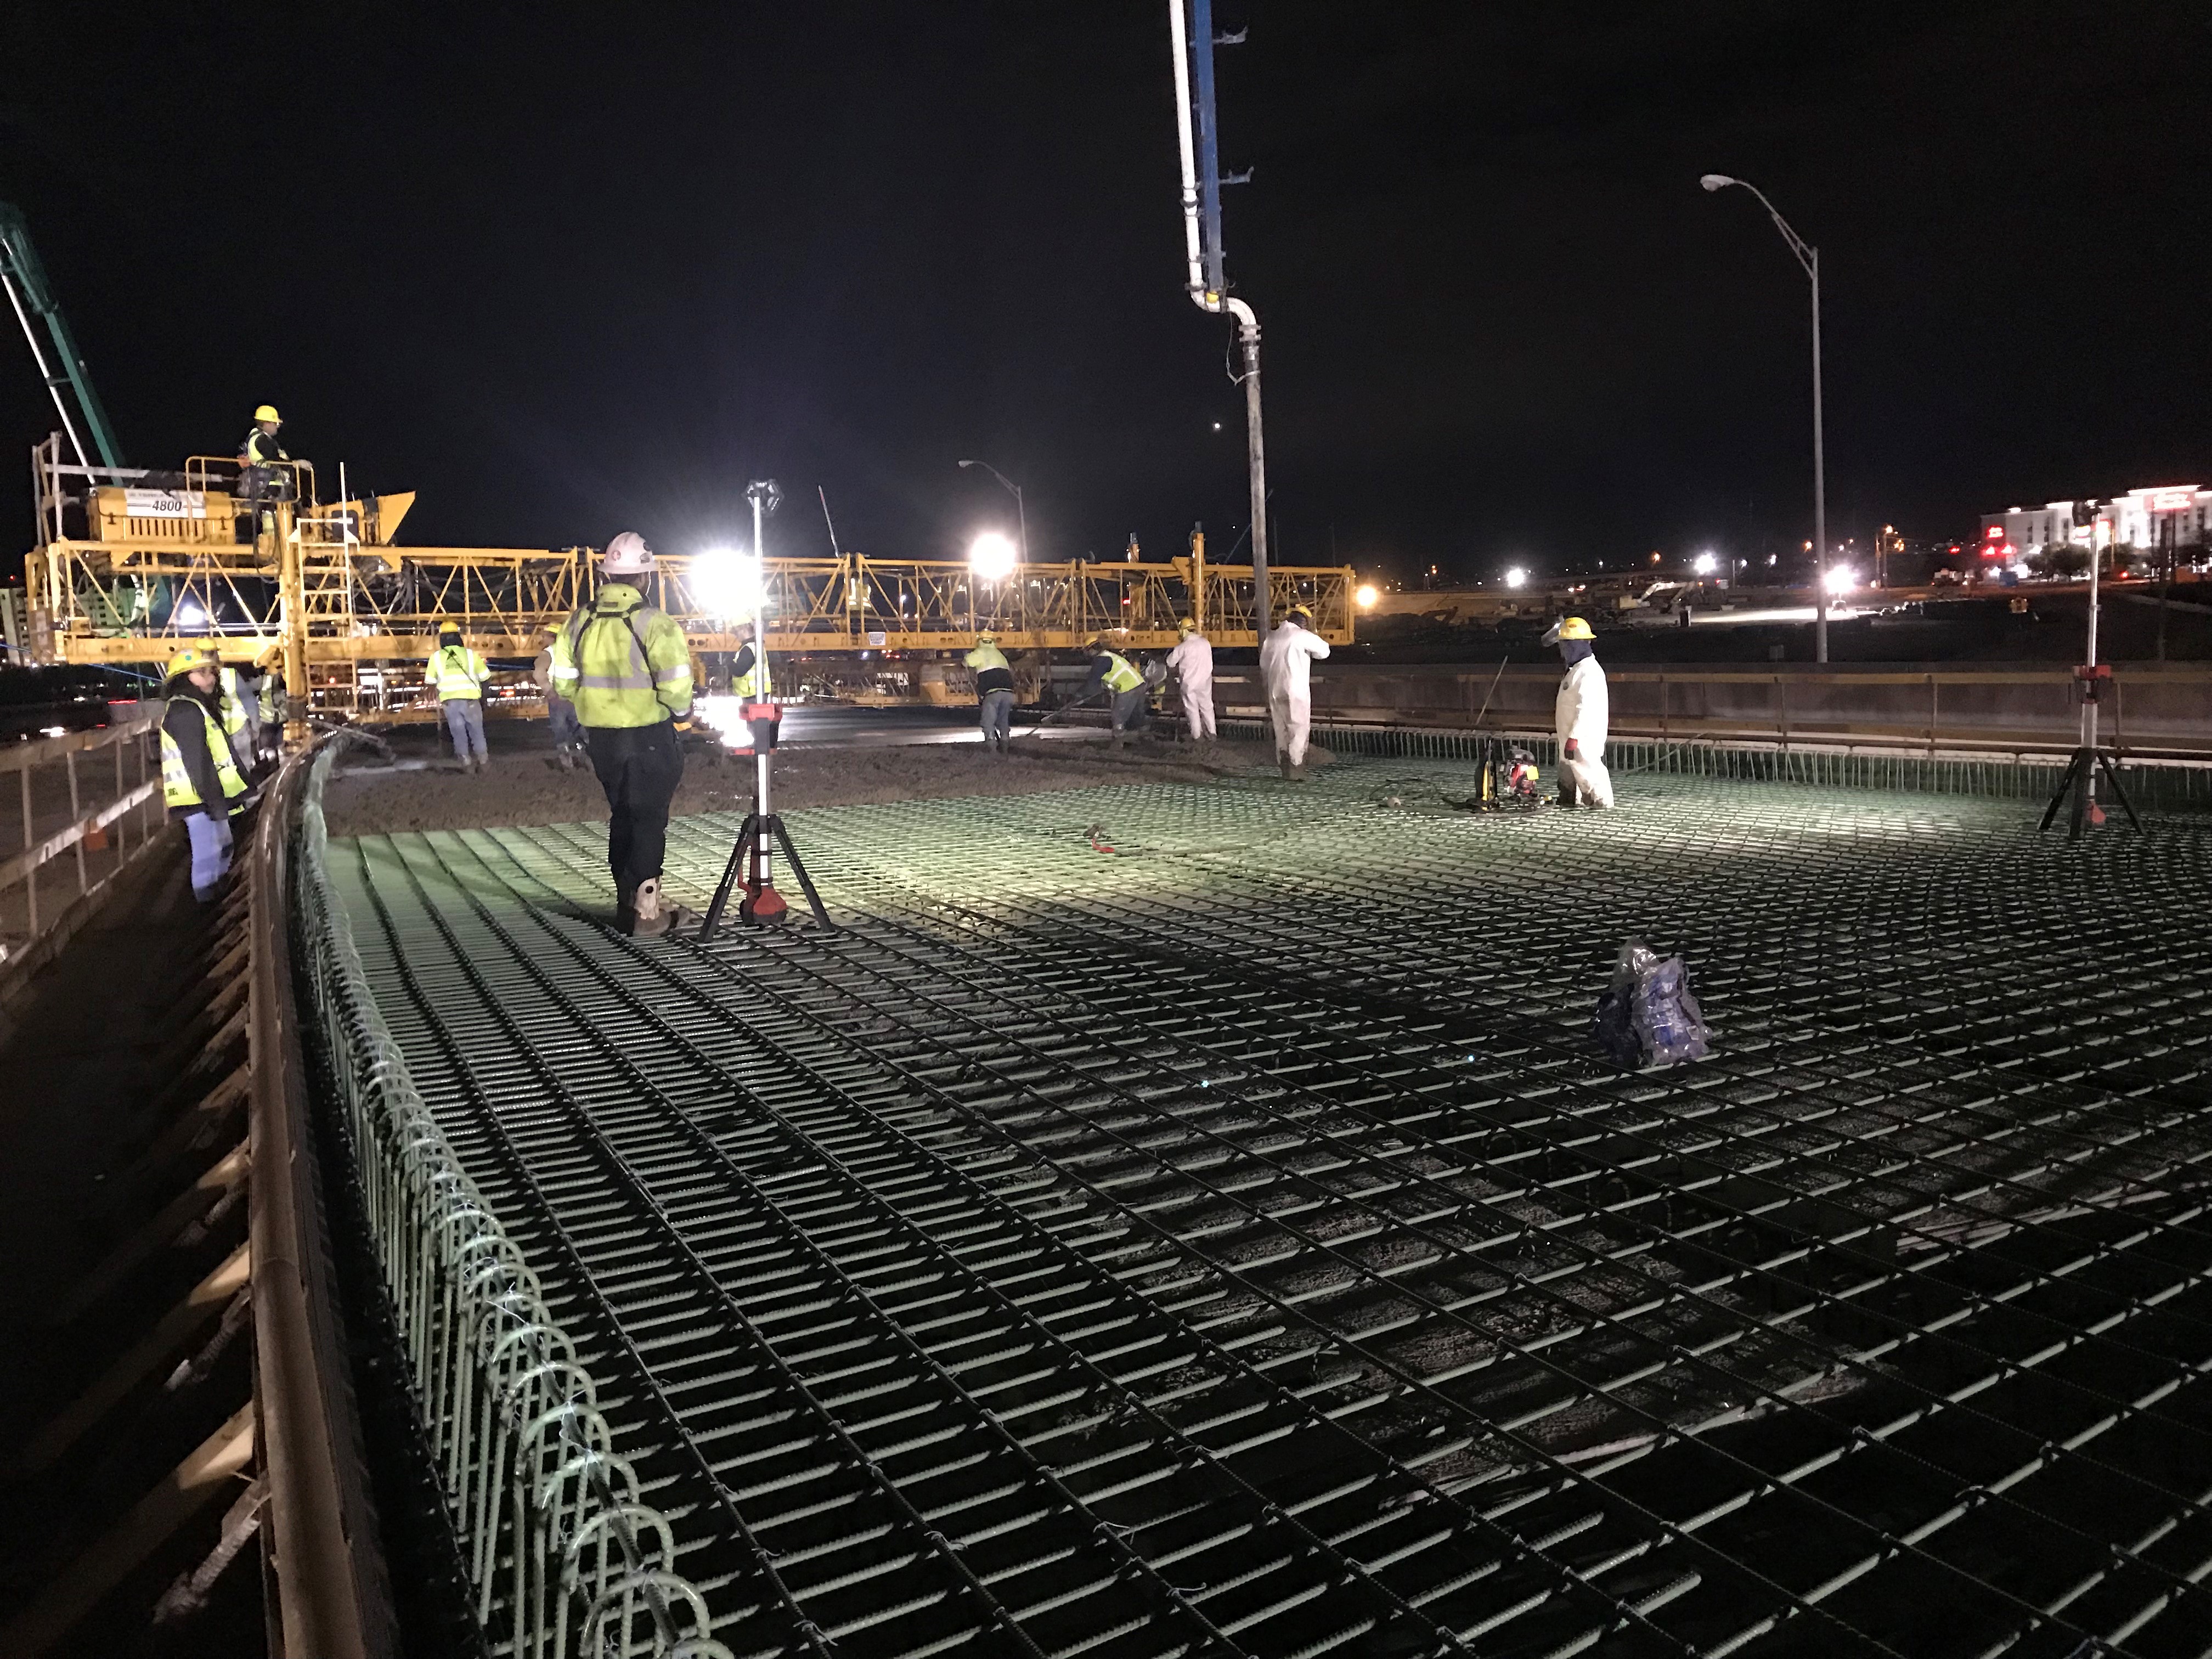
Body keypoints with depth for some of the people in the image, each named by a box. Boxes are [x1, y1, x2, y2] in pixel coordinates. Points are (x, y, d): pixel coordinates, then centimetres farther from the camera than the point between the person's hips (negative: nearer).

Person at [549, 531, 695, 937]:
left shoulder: (579, 621, 2)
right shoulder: (653, 622, -14)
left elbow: (564, 681, 7)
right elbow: (675, 684, -18)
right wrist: (682, 713, 2)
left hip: (601, 735, 5)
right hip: (648, 735, -5)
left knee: (621, 816, 19)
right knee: (649, 819, 5)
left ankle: (625, 903, 26)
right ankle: (645, 912, 4)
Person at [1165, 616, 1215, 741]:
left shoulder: (1183, 646, -15)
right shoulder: (1206, 642, -2)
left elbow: (1170, 662, -6)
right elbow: (1208, 660, 9)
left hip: (1189, 683, -3)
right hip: (1205, 681, 4)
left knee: (1192, 709, 8)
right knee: (1207, 707, 13)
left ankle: (1196, 736, 10)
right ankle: (1211, 733, 12)